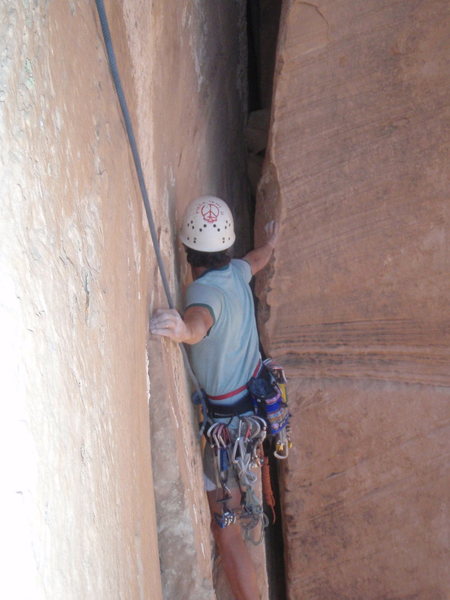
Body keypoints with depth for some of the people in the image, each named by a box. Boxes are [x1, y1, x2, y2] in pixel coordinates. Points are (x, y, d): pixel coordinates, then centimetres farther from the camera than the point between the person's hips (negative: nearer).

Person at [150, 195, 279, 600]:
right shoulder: (237, 273, -4)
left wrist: (183, 329, -77)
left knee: (226, 530, -5)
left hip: (227, 421, -9)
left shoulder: (205, 290, -29)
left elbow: (200, 321, -53)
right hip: (256, 396, 9)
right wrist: (271, 242, 45)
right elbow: (258, 259, 22)